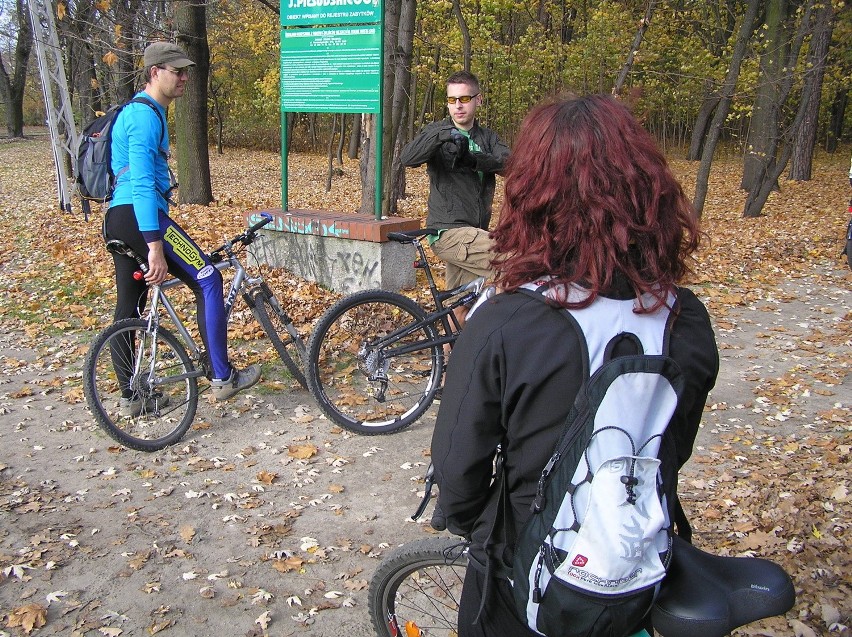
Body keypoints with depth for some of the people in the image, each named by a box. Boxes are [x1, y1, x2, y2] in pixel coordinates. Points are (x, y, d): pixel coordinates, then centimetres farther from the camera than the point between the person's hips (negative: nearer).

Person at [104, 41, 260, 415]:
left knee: (129, 307, 12)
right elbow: (142, 183, -22)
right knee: (208, 280, -4)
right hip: (141, 218, -11)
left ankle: (130, 397, 20)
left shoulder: (136, 113, 22)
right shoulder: (145, 116, -11)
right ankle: (222, 377, -2)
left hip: (117, 220, 11)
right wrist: (155, 247, -28)